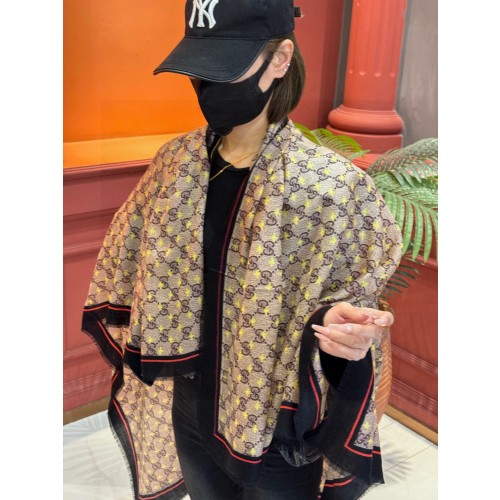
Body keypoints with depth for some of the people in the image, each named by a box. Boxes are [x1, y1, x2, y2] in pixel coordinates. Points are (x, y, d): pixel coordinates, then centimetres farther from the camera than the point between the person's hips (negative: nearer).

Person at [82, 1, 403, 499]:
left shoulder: (331, 185, -22)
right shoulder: (178, 161, -6)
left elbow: (351, 305, -14)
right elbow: (130, 259, 9)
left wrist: (334, 325, -33)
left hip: (279, 435, -4)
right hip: (191, 414, 5)